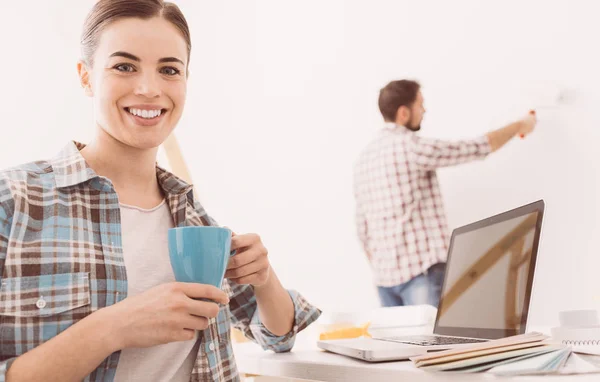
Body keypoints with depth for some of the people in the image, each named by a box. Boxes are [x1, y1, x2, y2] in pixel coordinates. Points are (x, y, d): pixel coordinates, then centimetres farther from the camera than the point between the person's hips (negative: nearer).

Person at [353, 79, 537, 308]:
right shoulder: (413, 147, -11)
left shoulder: (364, 157, 12)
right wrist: (520, 126, 15)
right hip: (421, 270, -8)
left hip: (385, 273, 8)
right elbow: (478, 148, -2)